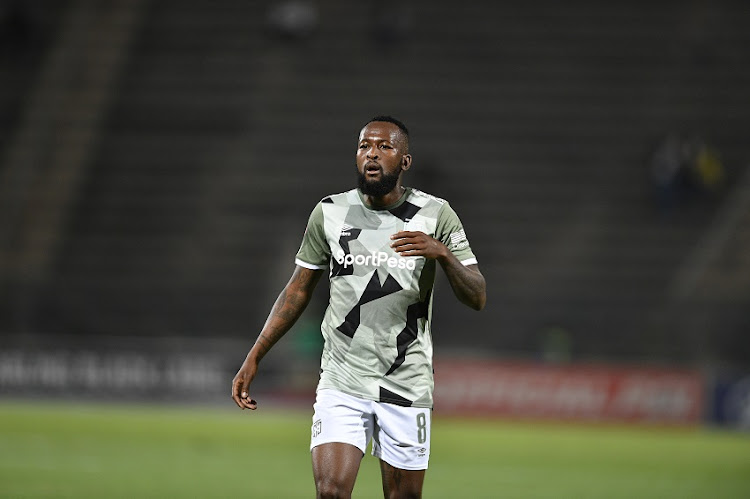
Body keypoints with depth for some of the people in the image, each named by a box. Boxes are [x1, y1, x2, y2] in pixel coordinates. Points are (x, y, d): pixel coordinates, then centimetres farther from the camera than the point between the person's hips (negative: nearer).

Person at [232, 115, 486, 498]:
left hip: (407, 385, 0)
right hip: (342, 380, 0)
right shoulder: (330, 213, 3)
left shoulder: (435, 215, -2)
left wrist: (442, 253, -24)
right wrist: (253, 359, 8)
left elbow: (477, 299, -5)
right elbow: (298, 290, 12)